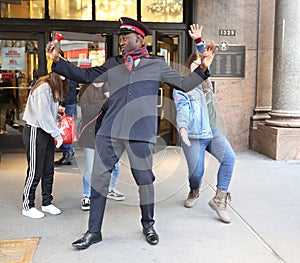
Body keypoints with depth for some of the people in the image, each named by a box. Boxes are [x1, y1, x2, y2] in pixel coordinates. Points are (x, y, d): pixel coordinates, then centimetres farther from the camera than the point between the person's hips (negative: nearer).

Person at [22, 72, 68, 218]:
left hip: (46, 132, 9)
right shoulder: (43, 89, -21)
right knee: (35, 171, 1)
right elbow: (43, 116, -22)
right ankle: (28, 206, 16)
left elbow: (48, 113, 8)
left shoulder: (52, 88, 9)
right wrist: (57, 135, -16)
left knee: (48, 170, 12)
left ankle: (47, 203, 24)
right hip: (35, 132, -9)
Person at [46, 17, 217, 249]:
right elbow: (84, 76, 16)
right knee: (99, 178, 3)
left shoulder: (156, 65, 10)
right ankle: (94, 231, 18)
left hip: (141, 133, -2)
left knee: (145, 180, 6)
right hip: (110, 131, 3)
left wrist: (203, 67, -4)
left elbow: (184, 84, 10)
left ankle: (148, 226, 30)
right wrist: (57, 60, 9)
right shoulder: (112, 65, 15)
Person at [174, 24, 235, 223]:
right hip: (194, 137, -5)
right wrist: (183, 128, -41)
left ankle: (219, 199, -10)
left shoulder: (205, 81, 10)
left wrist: (198, 40, 9)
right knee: (196, 172, -4)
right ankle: (194, 192, 33)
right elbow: (182, 110, -23)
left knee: (229, 158, -18)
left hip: (212, 132, 5)